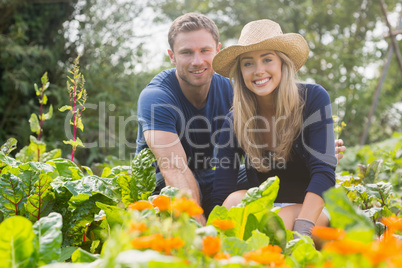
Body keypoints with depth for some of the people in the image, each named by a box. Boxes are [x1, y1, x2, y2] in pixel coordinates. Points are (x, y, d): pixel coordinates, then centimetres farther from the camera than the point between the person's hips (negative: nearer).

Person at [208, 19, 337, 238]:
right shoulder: (234, 122, -5)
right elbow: (221, 194, -9)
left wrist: (302, 228, -31)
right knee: (235, 199, -30)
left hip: (311, 207, -2)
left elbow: (324, 171, -18)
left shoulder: (313, 99, -11)